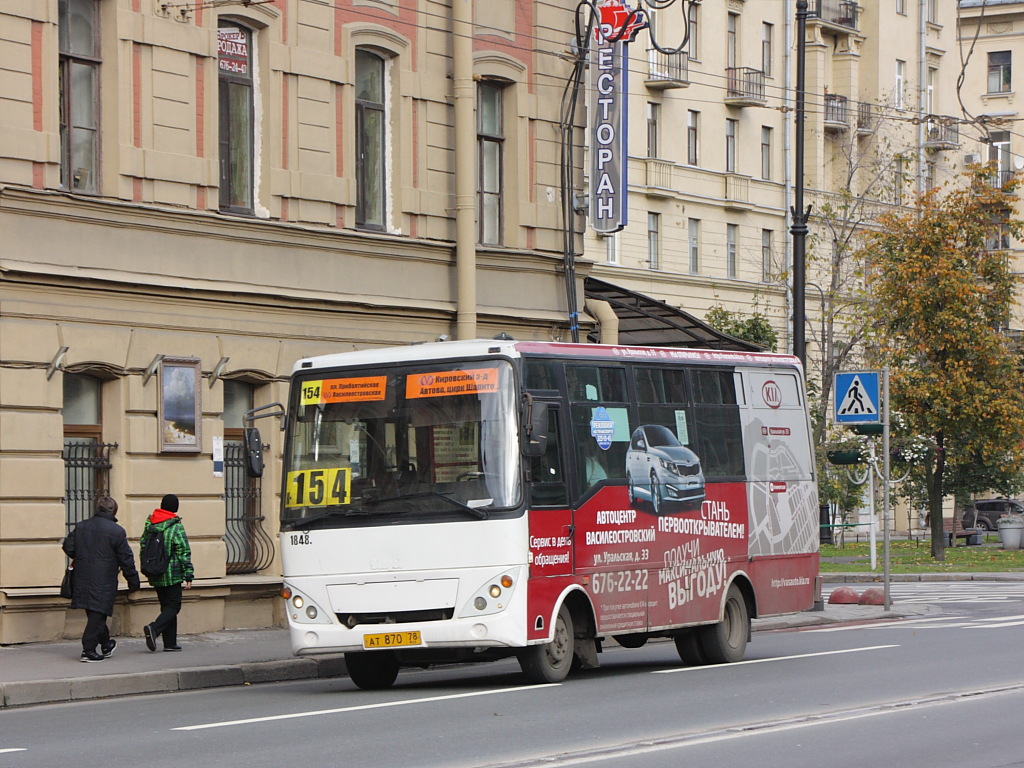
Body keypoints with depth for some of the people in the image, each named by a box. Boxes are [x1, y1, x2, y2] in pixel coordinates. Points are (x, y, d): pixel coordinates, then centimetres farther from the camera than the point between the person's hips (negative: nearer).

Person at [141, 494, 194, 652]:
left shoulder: (149, 525, 7)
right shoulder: (176, 528, -12)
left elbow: (143, 546, 15)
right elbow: (184, 553, -13)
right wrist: (188, 576, -9)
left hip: (155, 576, 7)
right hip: (171, 575, -6)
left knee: (166, 605, 14)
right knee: (173, 605, 0)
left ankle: (170, 642, 11)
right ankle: (154, 628, -23)